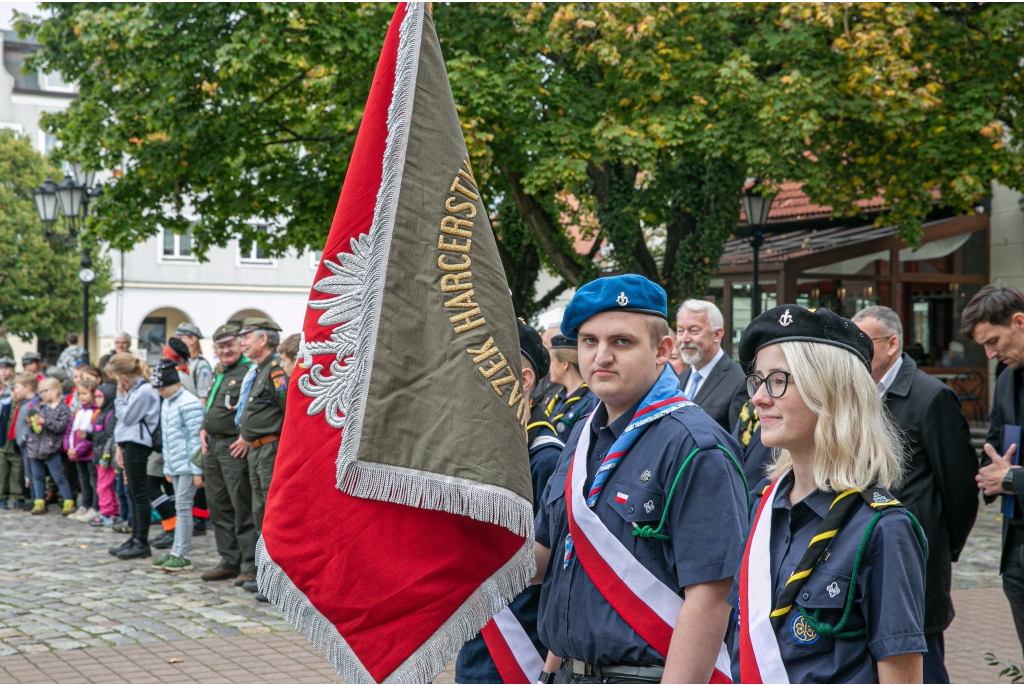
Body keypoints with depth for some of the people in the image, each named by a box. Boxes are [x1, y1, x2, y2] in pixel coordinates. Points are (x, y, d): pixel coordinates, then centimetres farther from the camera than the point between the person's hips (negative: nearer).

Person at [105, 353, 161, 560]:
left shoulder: (144, 391, -15)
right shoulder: (134, 389, 16)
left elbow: (127, 417, -16)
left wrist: (120, 397, -4)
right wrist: (120, 447, 14)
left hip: (137, 445, -10)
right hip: (130, 444, 10)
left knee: (139, 493, -6)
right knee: (134, 494, 12)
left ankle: (142, 543, -3)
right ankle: (135, 538, 18)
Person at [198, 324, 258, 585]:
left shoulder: (251, 371, -11)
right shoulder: (217, 374, 18)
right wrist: (203, 429, 13)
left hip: (235, 448, -9)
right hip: (212, 446, 9)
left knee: (243, 508, -8)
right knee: (218, 507, 13)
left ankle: (251, 565, -3)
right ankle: (229, 561, 22)